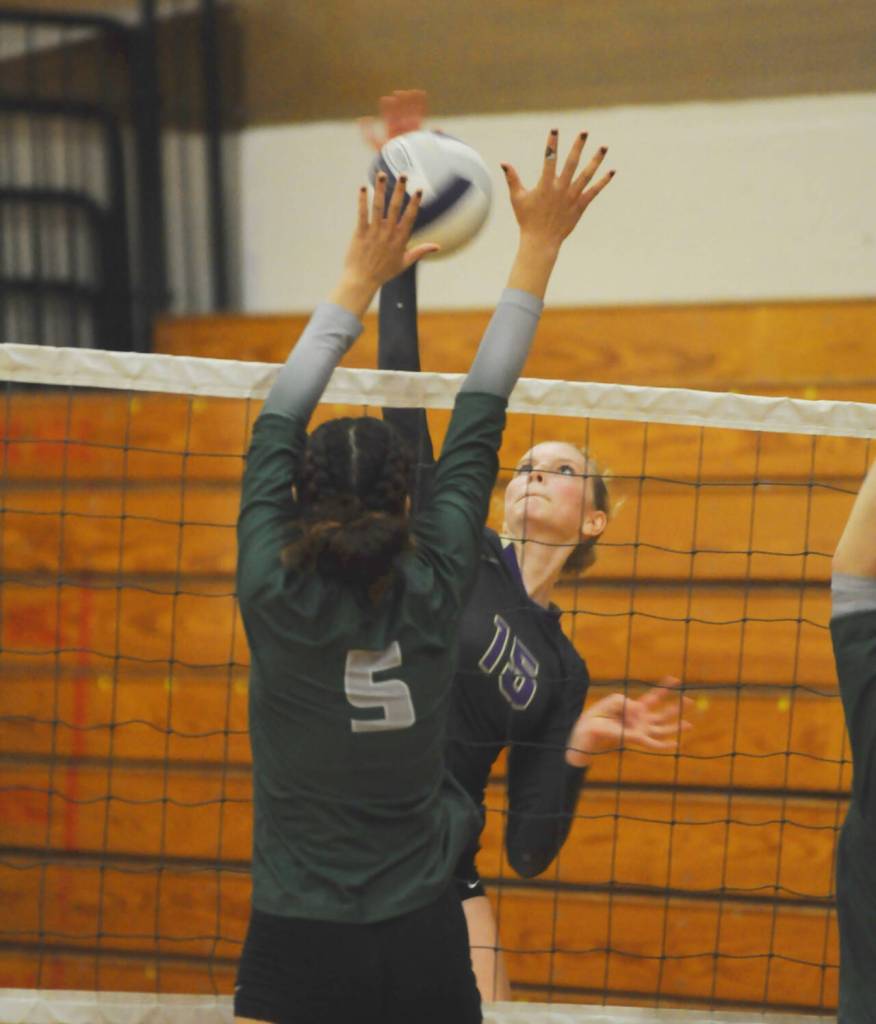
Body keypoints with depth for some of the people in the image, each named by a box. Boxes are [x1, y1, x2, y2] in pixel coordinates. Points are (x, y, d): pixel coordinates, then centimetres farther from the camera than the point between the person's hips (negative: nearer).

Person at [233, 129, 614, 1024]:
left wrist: (359, 283, 12)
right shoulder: (431, 594, -4)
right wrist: (538, 247, 12)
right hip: (427, 948, 2)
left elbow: (276, 423, 4)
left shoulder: (275, 596, -8)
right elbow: (479, 418, 4)